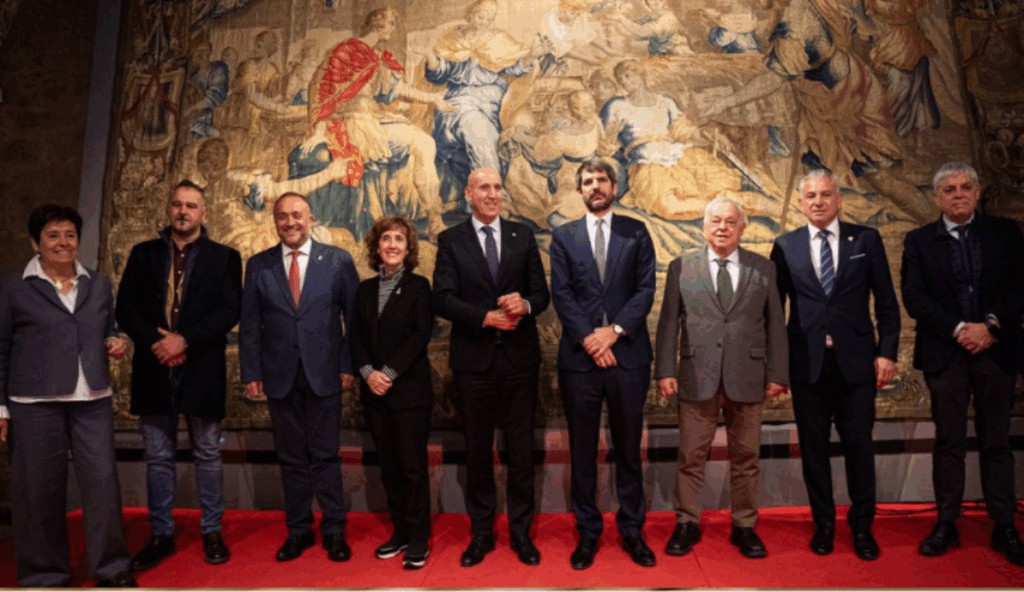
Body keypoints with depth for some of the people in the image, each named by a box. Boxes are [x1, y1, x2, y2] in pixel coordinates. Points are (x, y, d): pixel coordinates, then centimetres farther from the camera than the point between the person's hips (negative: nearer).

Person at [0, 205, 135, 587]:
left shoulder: (99, 285, 11)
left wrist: (114, 343, -2)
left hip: (93, 400, 3)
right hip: (35, 402, -3)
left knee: (103, 479, 2)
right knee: (39, 487, 6)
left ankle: (110, 566, 15)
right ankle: (44, 573, 23)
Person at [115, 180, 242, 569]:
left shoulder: (224, 257, 3)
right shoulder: (143, 254, 11)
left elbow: (229, 311, -6)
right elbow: (126, 308, 4)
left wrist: (184, 340, -15)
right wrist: (156, 344, -11)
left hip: (202, 369, -2)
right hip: (154, 367, 2)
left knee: (208, 454, 6)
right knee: (158, 457, 9)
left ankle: (211, 532, 17)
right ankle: (160, 535, 21)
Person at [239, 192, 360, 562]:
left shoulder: (338, 260, 1)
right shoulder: (258, 265, 7)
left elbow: (354, 316, 1)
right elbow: (249, 324, 6)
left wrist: (349, 365, -4)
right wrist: (251, 373, 1)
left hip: (324, 375, -2)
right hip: (280, 377, 2)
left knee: (325, 455, 6)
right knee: (291, 458, 11)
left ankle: (334, 530, 19)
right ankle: (298, 530, 25)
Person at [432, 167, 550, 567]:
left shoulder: (523, 235, 6)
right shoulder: (451, 240, 1)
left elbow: (541, 293, 3)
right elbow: (442, 299, -8)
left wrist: (525, 304, -19)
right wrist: (486, 317, -20)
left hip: (520, 358, 1)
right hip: (473, 359, -1)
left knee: (521, 450, 10)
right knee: (477, 451, 12)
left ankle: (521, 533, 26)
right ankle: (481, 533, 28)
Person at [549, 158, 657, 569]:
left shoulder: (636, 232, 8)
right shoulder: (563, 236, 8)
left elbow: (646, 289, 0)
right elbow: (561, 295, -1)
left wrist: (615, 330, -12)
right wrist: (589, 339, -12)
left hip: (628, 354, 0)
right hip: (579, 356, 0)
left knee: (628, 449, 11)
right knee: (583, 451, 8)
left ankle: (632, 530, 25)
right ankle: (587, 532, 21)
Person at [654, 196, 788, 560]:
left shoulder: (764, 269, 8)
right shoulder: (681, 268, 5)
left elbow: (775, 324, 7)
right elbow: (669, 322, 2)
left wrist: (777, 373, 1)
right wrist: (666, 370, -5)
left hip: (747, 379, 1)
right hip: (696, 377, -1)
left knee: (745, 457, 11)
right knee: (691, 457, 7)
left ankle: (744, 526, 27)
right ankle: (687, 524, 22)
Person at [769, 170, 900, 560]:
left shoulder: (866, 239, 4)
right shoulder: (785, 246, 4)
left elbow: (886, 302, 5)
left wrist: (887, 352, -3)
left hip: (855, 361, 0)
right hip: (806, 362, 0)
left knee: (859, 445, 7)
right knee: (813, 447, 9)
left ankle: (862, 526, 26)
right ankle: (823, 523, 26)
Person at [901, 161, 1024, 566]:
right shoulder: (919, 241, 3)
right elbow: (913, 297, -5)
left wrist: (991, 325, -14)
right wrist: (959, 329, -14)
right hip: (945, 354, -1)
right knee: (948, 443, 6)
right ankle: (946, 524, 16)